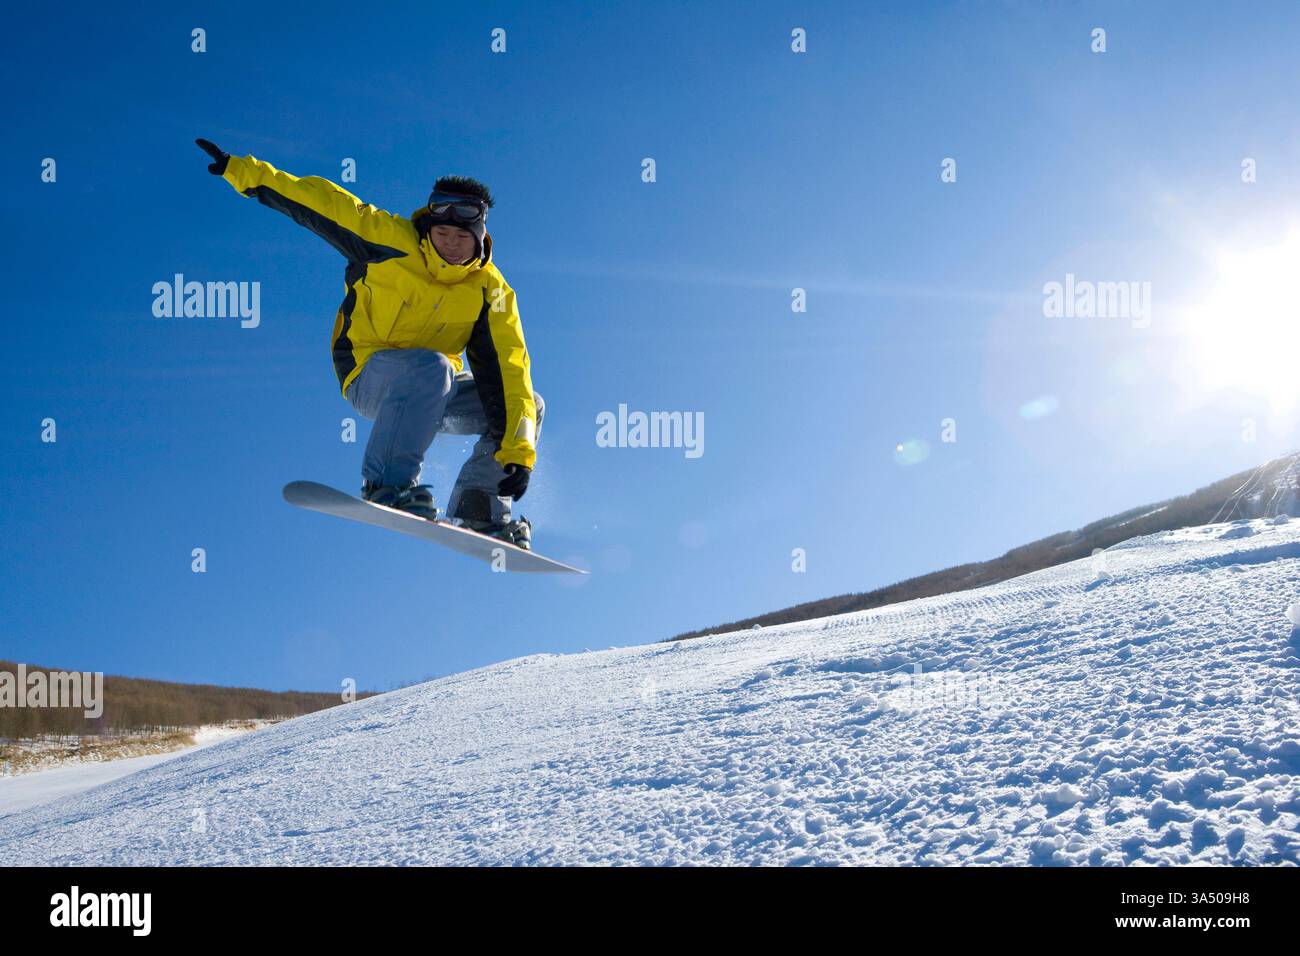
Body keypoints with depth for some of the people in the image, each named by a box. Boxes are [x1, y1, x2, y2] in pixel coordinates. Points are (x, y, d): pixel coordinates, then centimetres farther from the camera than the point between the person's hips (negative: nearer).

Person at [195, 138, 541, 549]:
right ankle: (389, 485, -39)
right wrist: (241, 171, -11)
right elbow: (319, 203, -10)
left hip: (436, 391, 5)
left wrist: (519, 448, -24)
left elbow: (507, 367, -15)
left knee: (529, 406, -8)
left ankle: (478, 513, -7)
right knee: (430, 366, -37)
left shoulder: (489, 291, -8)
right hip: (370, 373, -5)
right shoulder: (392, 240, -15)